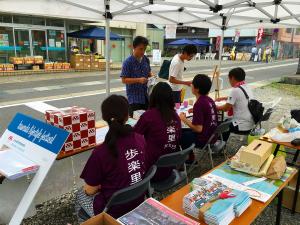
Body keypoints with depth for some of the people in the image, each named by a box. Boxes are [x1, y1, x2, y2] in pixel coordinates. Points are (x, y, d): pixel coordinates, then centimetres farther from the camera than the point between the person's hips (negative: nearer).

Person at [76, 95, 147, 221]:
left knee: (81, 194, 23)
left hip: (114, 211, -5)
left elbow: (90, 190, -12)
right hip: (138, 202, 5)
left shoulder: (101, 152, -27)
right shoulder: (140, 139, -11)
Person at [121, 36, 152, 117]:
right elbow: (124, 80, -12)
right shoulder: (128, 62, -12)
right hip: (134, 96, -5)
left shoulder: (146, 59, 5)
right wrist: (138, 80, -23)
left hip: (145, 95, 5)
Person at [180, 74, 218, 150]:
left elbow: (198, 129, -24)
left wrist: (184, 119, -13)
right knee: (183, 131, 23)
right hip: (212, 136, 8)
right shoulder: (210, 100, 2)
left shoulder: (199, 104, -24)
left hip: (203, 140, -8)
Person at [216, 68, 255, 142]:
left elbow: (226, 108, -13)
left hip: (242, 127, -8)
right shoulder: (247, 88, 7)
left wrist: (215, 107, 5)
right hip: (250, 125, 8)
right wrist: (223, 98, 33)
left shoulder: (235, 90, -19)